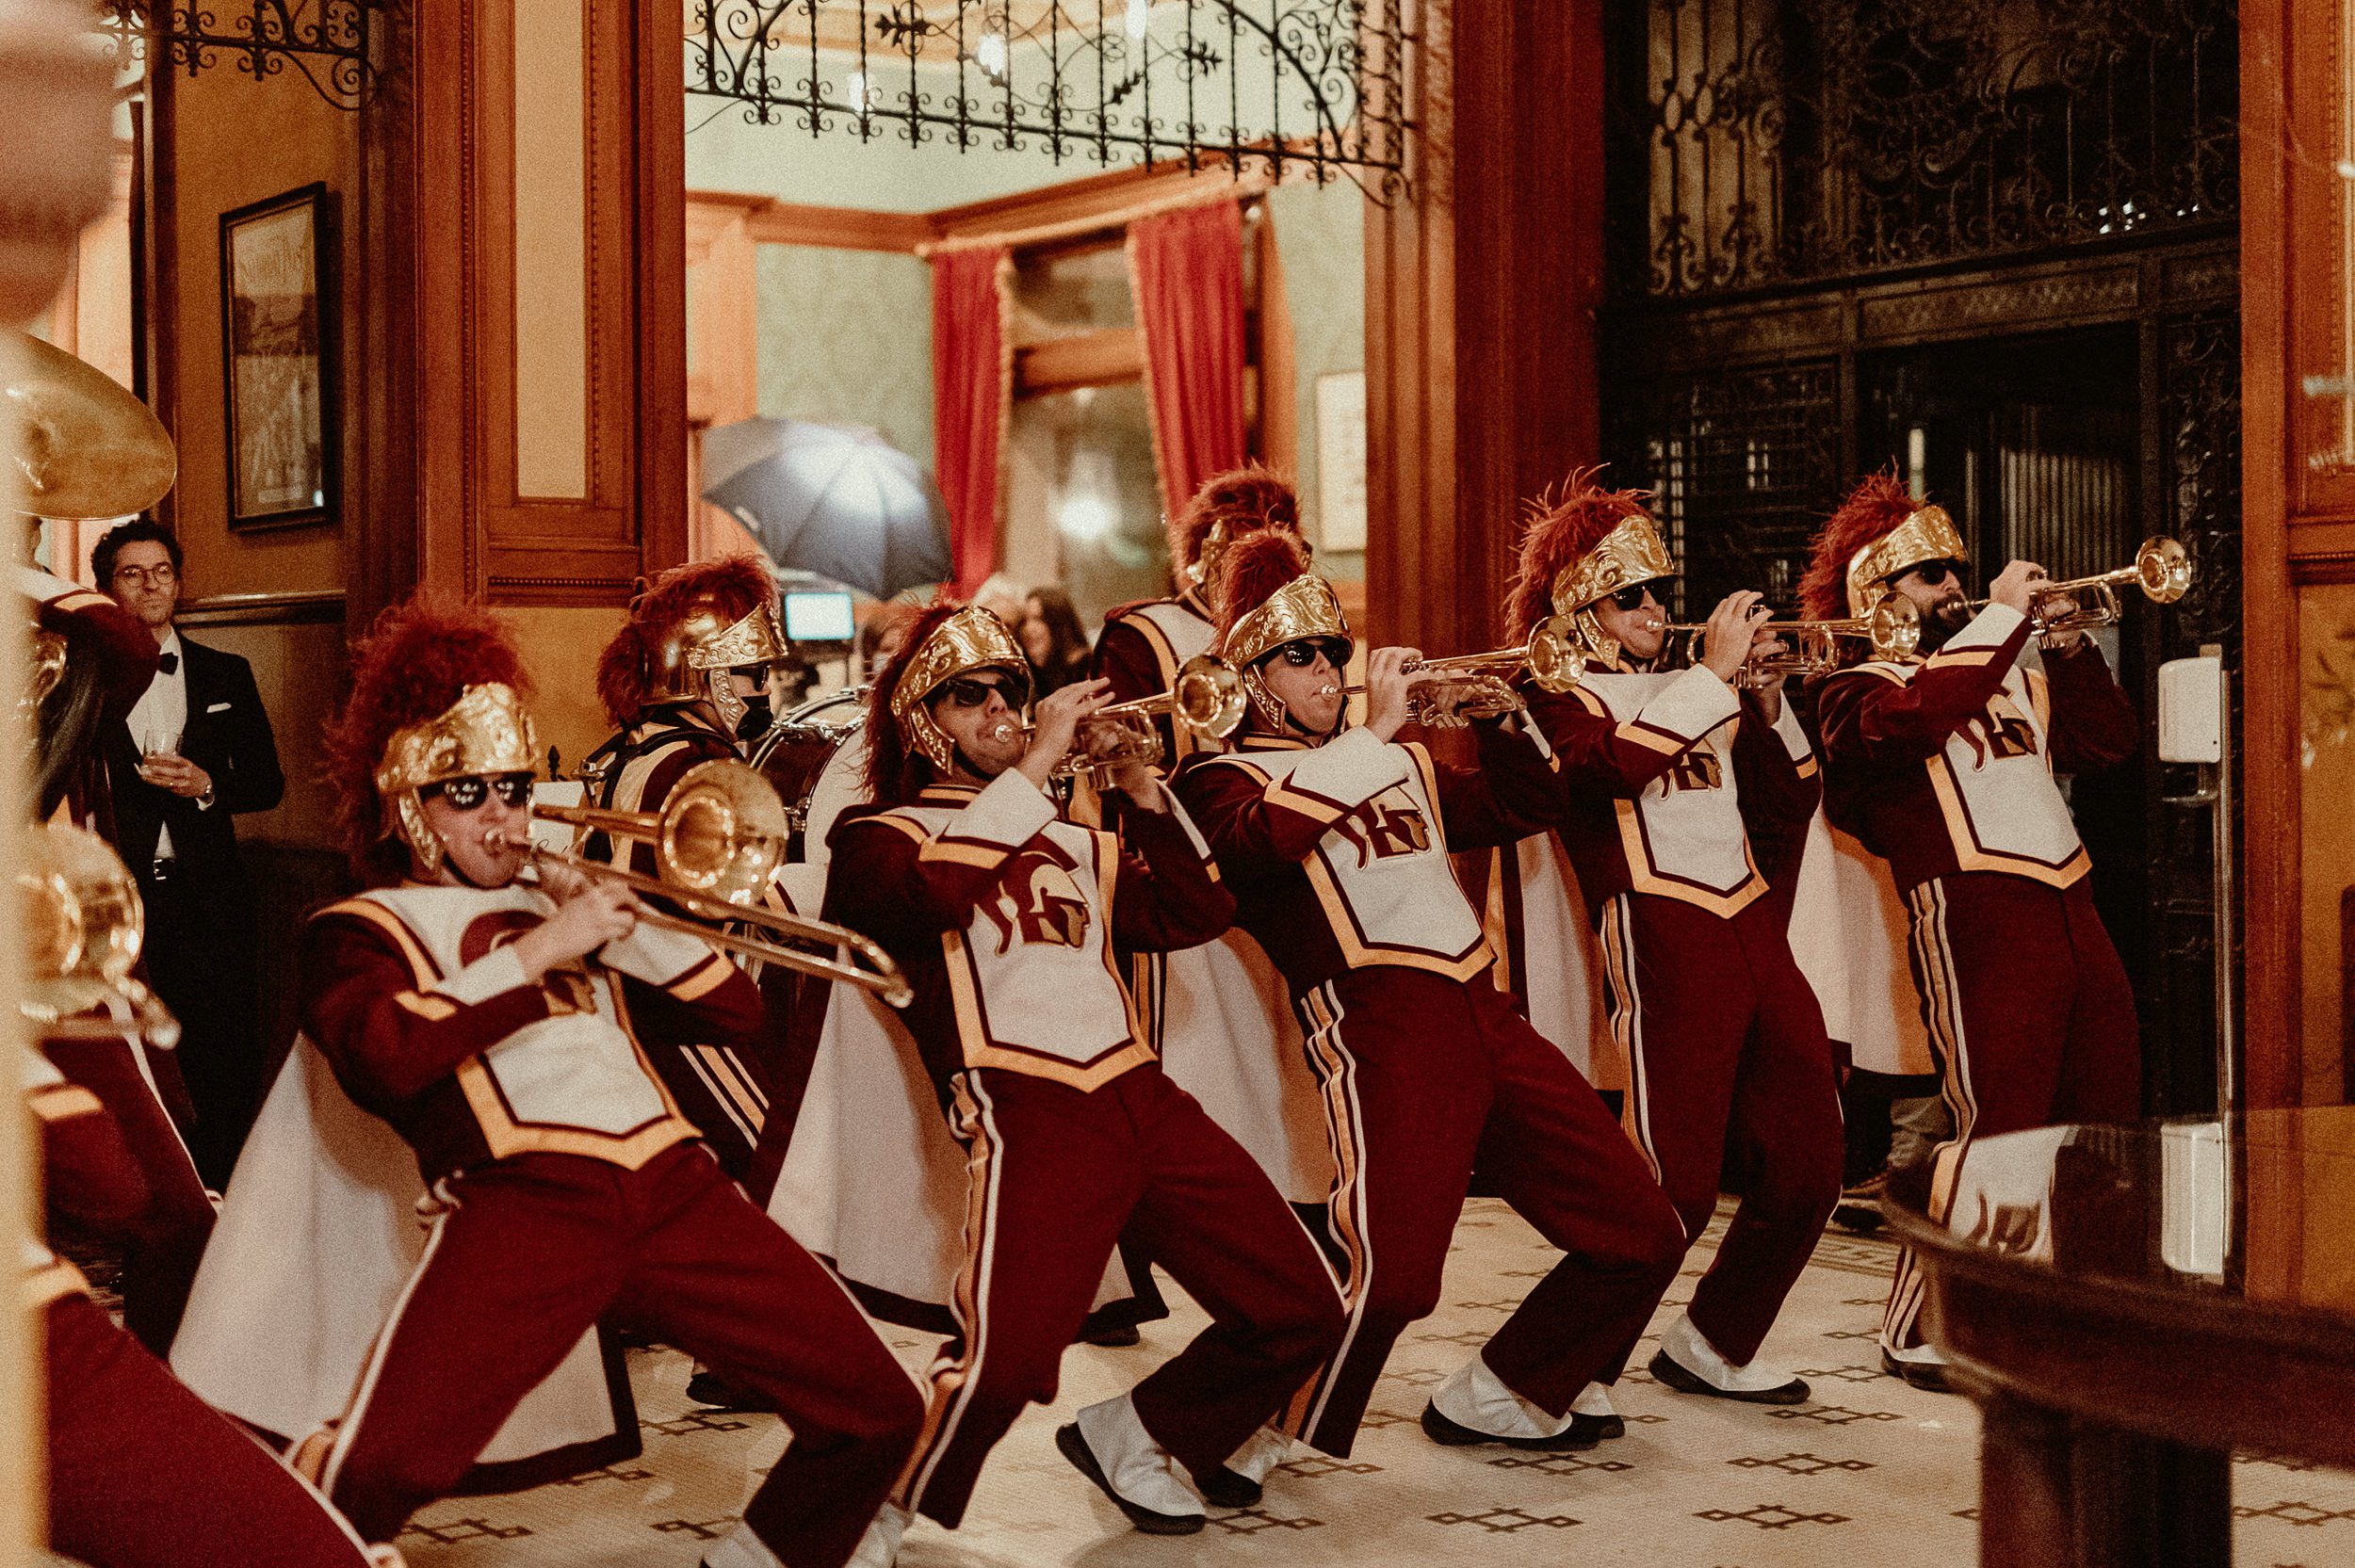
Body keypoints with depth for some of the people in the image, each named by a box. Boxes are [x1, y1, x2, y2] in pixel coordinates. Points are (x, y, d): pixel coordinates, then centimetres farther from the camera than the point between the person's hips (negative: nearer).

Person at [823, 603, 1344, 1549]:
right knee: (1006, 1358, -27)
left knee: (1300, 1312, 5)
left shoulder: (1068, 843, 26)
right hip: (1025, 1110, -7)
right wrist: (1034, 767, -15)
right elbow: (934, 895, -16)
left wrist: (1140, 785, 8)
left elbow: (1194, 915, 17)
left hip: (1140, 1094, 7)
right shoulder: (881, 836, 8)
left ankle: (1132, 1436, 25)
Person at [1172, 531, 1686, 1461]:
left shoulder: (1396, 764, 26)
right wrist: (1374, 731, -19)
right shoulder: (1225, 780, 3)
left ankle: (1493, 1401, 23)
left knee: (1641, 1236, 8)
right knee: (1389, 1275, -25)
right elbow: (1263, 836, -21)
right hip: (1381, 1024, -8)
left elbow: (1518, 809, 31)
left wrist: (1499, 717, 14)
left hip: (1485, 1016, 8)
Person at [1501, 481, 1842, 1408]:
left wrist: (1765, 699, 8)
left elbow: (1791, 805, 22)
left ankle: (1712, 1348, 23)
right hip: (1662, 943, -7)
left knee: (1805, 1171, 7)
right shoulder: (1561, 694, 2)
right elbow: (1612, 765, -21)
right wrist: (1715, 673, -17)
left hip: (1756, 936, 7)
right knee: (1673, 1185, -12)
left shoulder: (1689, 692, 24)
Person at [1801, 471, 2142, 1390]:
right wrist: (2003, 616, -16)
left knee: (2105, 1118, 10)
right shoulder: (1858, 692, 0)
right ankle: (1916, 1330, -5)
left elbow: (2110, 740, 22)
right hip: (1974, 915, -8)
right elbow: (1915, 718, -23)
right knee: (1994, 1123, -13)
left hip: (2070, 909, 8)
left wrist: (2066, 641, 12)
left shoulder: (2009, 676, 25)